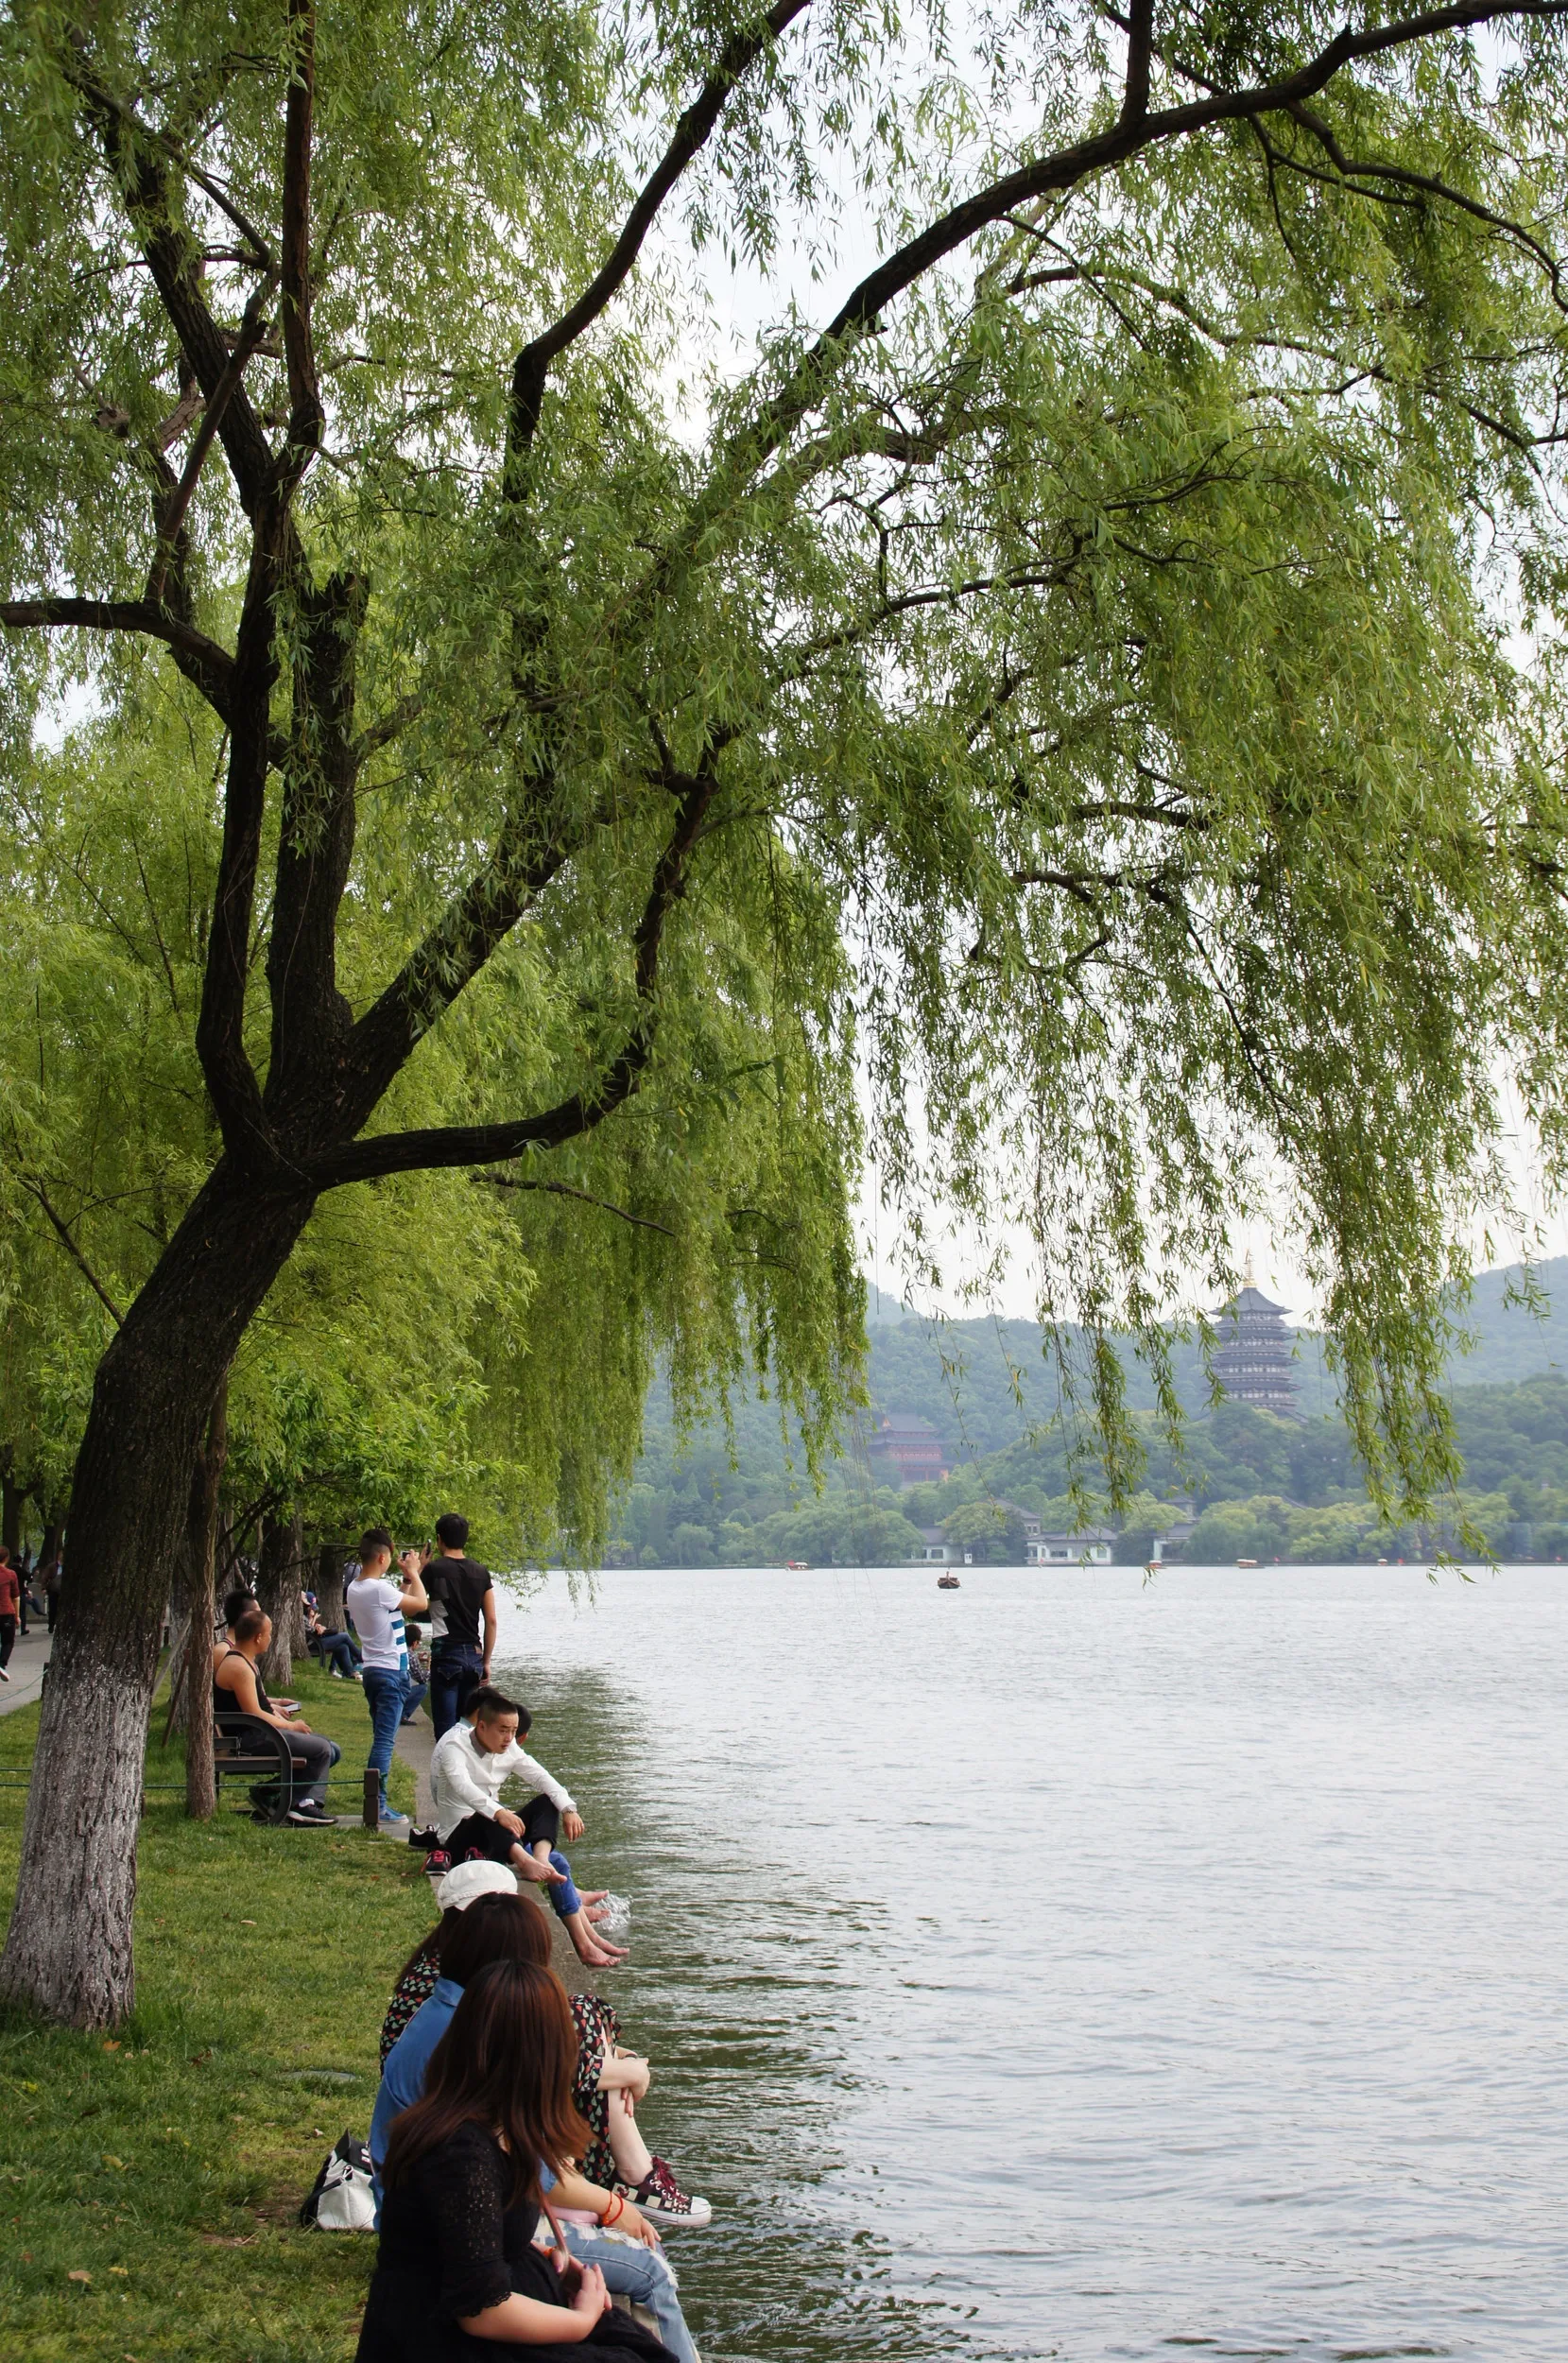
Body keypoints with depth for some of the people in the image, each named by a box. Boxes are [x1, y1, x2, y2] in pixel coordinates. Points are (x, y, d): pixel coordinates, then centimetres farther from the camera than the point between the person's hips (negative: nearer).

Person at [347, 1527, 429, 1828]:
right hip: (390, 1671, -9)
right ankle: (378, 1806, -9)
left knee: (381, 1738, 14)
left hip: (371, 1669, 9)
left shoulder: (354, 1589, 10)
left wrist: (408, 1577, 17)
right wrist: (412, 1573, 0)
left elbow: (404, 1604, 19)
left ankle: (377, 1800, 16)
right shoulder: (379, 1589, -19)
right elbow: (421, 1603, -13)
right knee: (384, 1741, -8)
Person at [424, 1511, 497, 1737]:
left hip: (446, 1655, -4)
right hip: (474, 1655, 4)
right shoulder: (481, 1572, 6)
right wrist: (486, 1661, 13)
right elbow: (491, 1621, 6)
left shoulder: (433, 1570, -6)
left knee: (445, 1729, -3)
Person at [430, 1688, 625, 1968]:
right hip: (459, 1839, -7)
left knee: (547, 1801, -11)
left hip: (496, 1835, 7)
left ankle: (541, 1858, -36)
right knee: (485, 1820, -38)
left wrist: (568, 1809, -17)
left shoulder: (508, 1749, 8)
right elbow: (462, 1786, -33)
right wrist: (497, 1812, -49)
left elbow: (541, 1777, 2)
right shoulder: (454, 1746, -14)